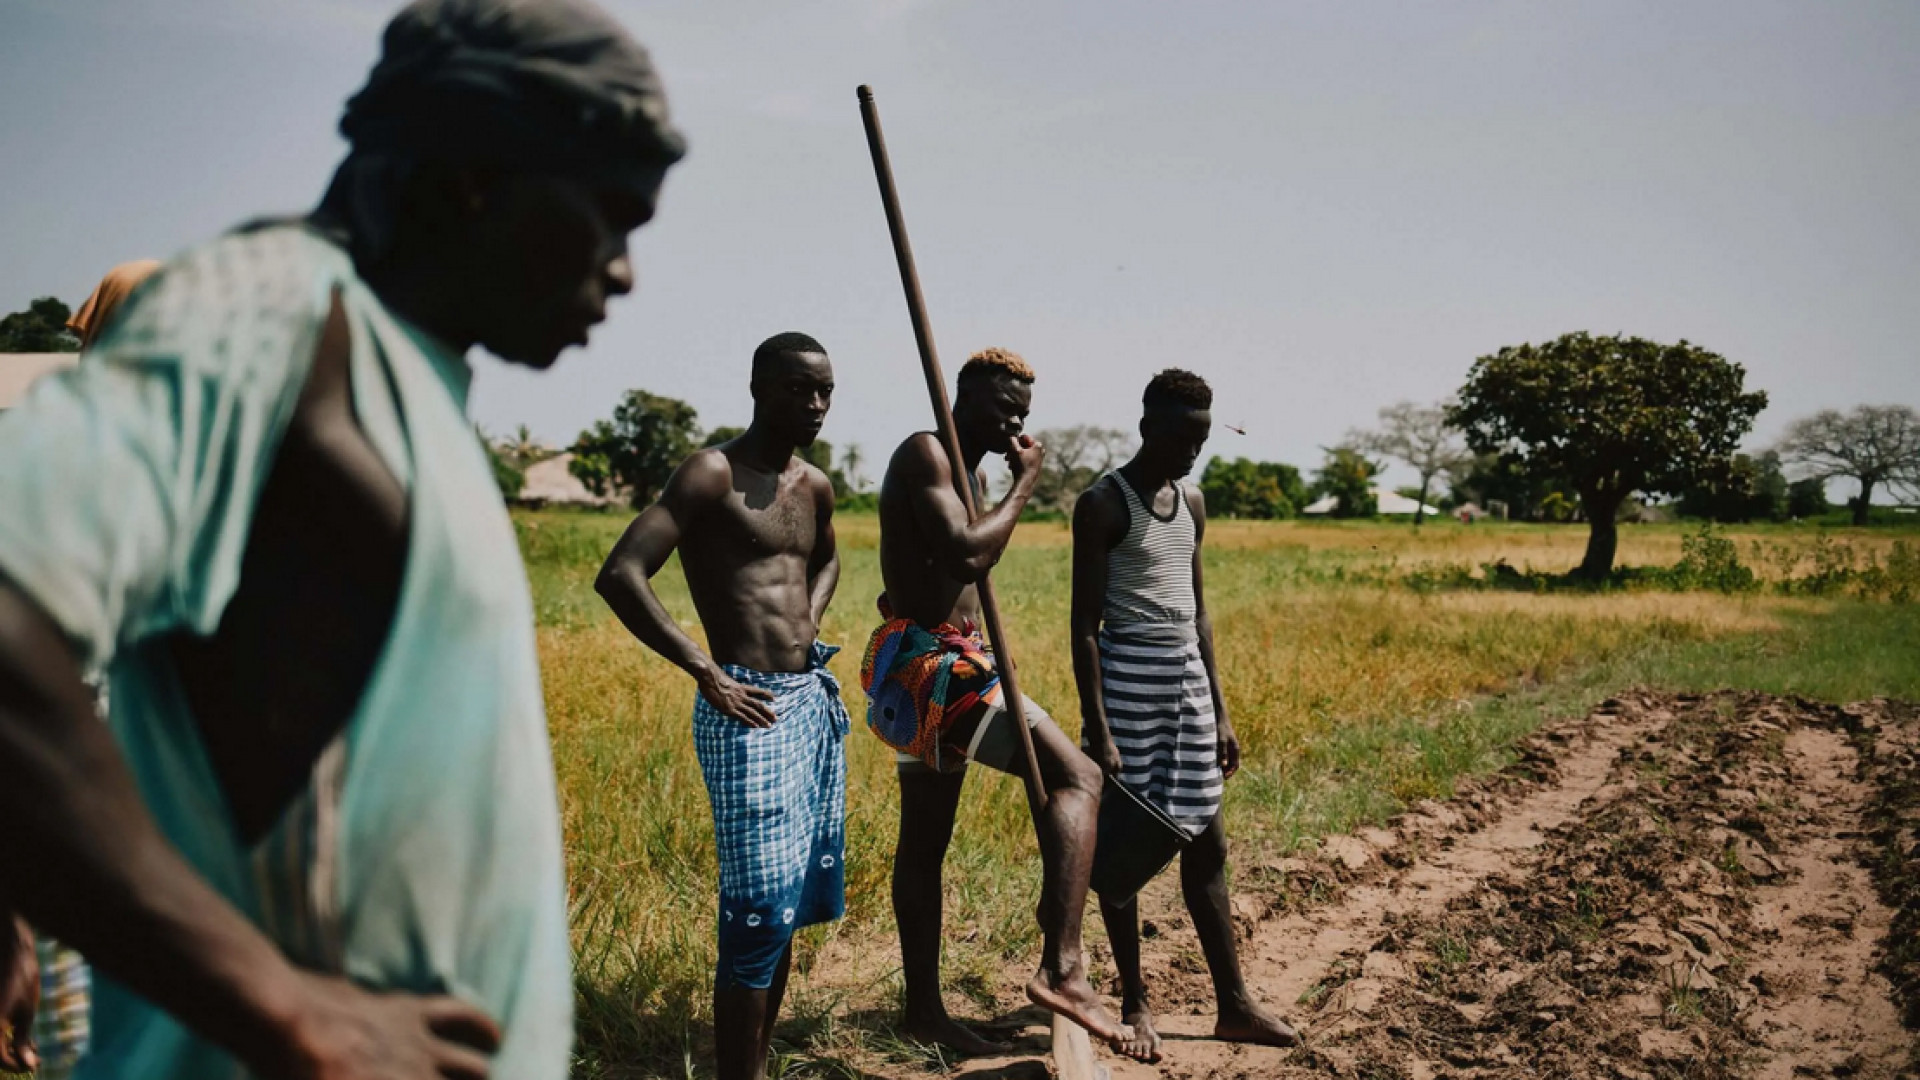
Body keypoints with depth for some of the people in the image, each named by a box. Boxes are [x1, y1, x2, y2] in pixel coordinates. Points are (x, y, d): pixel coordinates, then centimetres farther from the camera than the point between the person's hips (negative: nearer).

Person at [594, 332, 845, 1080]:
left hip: (816, 700, 8)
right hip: (751, 709, -8)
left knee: (795, 903, 14)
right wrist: (705, 673, -19)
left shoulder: (815, 486, 13)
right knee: (758, 913, -8)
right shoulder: (713, 473, -10)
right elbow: (619, 575, -20)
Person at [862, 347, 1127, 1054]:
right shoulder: (924, 454, -11)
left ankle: (924, 1009, 25)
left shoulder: (970, 471, 19)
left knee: (926, 841, 15)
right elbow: (964, 553, -23)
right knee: (1074, 778, -18)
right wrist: (1024, 486, -12)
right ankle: (1062, 969, -25)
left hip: (935, 668, 11)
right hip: (926, 659, -11)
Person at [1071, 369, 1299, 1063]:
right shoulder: (1103, 505, -9)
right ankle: (1134, 1005, 14)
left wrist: (1220, 712, 14)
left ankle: (1234, 1005, 15)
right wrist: (1098, 730, -17)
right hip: (1128, 676, -7)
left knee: (1207, 847, 8)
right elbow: (1085, 624, -12)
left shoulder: (1193, 504, 13)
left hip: (1188, 679, 7)